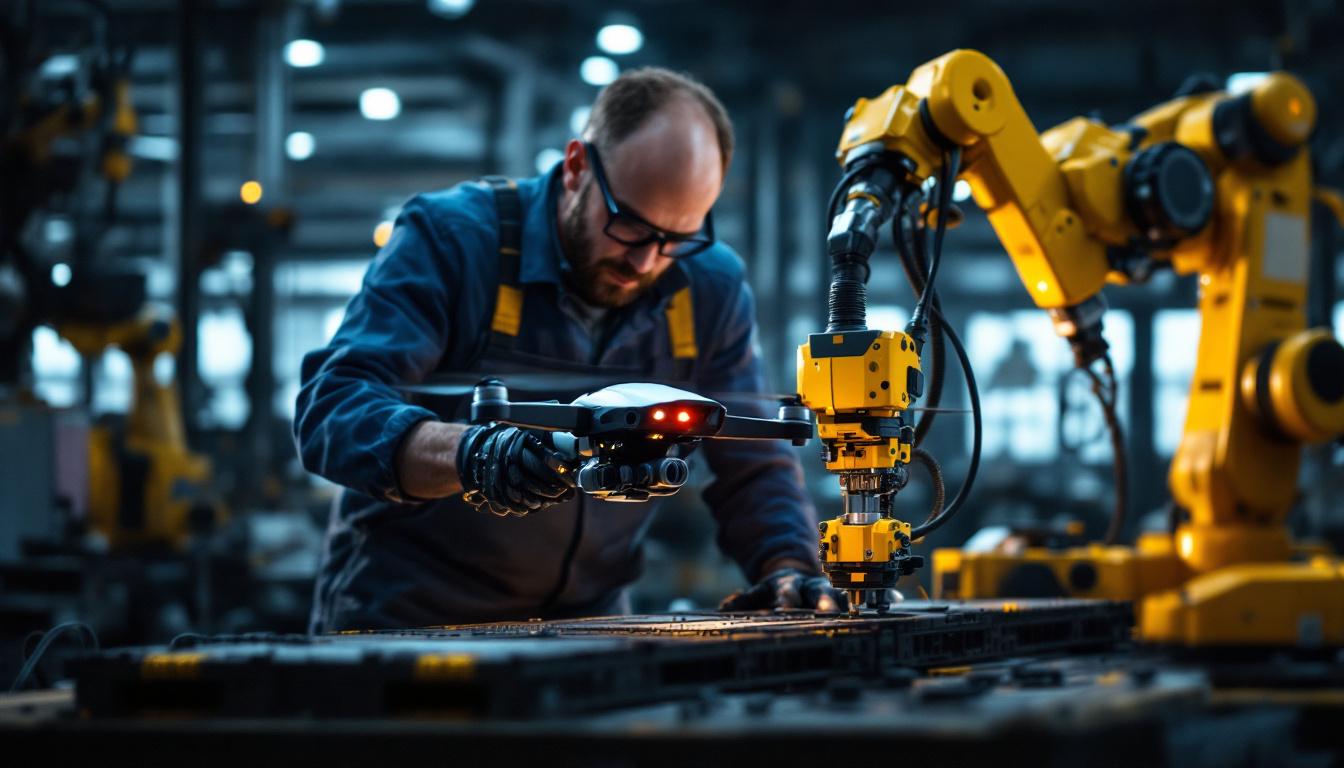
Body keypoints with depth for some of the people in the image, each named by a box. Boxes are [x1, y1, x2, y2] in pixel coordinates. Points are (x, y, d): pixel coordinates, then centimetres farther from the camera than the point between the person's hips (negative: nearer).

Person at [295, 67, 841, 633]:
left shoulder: (711, 288, 1)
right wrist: (471, 459, -41)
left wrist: (787, 569, -11)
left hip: (585, 629, 4)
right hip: (399, 620, -3)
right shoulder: (450, 238, -12)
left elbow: (752, 468, 10)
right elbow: (330, 410, -23)